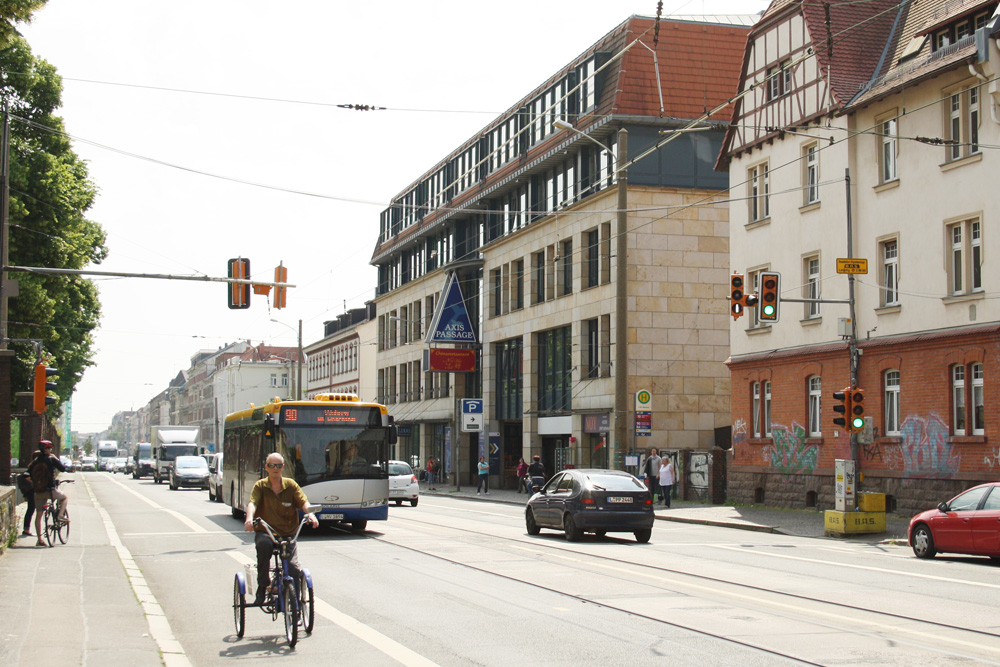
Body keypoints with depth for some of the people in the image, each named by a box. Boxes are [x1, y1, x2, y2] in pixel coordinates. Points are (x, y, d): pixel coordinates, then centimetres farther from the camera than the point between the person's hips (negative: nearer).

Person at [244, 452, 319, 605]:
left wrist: (310, 513, -28)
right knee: (264, 544, -38)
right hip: (265, 532, -1)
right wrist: (249, 518, -34)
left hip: (288, 535, 1)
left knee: (294, 571, -18)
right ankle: (262, 587, -25)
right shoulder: (260, 486, 5)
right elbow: (252, 502, -12)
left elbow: (303, 501, -5)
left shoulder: (290, 485, 8)